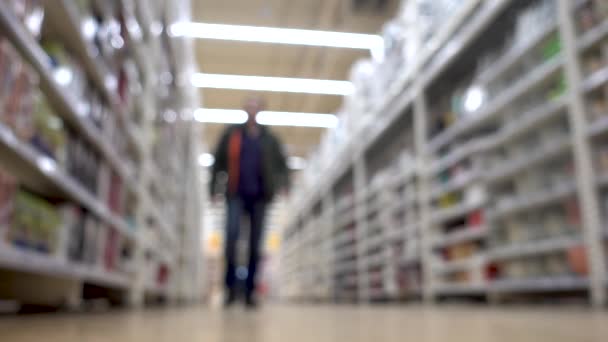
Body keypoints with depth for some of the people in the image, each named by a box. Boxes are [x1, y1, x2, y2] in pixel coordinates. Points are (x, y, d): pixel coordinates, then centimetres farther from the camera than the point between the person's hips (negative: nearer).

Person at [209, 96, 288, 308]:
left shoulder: (269, 139, 11)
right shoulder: (231, 134, 9)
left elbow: (281, 163, 13)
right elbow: (218, 161, 10)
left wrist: (283, 183, -4)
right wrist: (214, 187, 4)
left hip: (259, 196, 1)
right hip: (236, 195, -1)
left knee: (255, 244, 1)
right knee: (231, 235, -20)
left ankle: (250, 292, 10)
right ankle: (231, 286, -4)